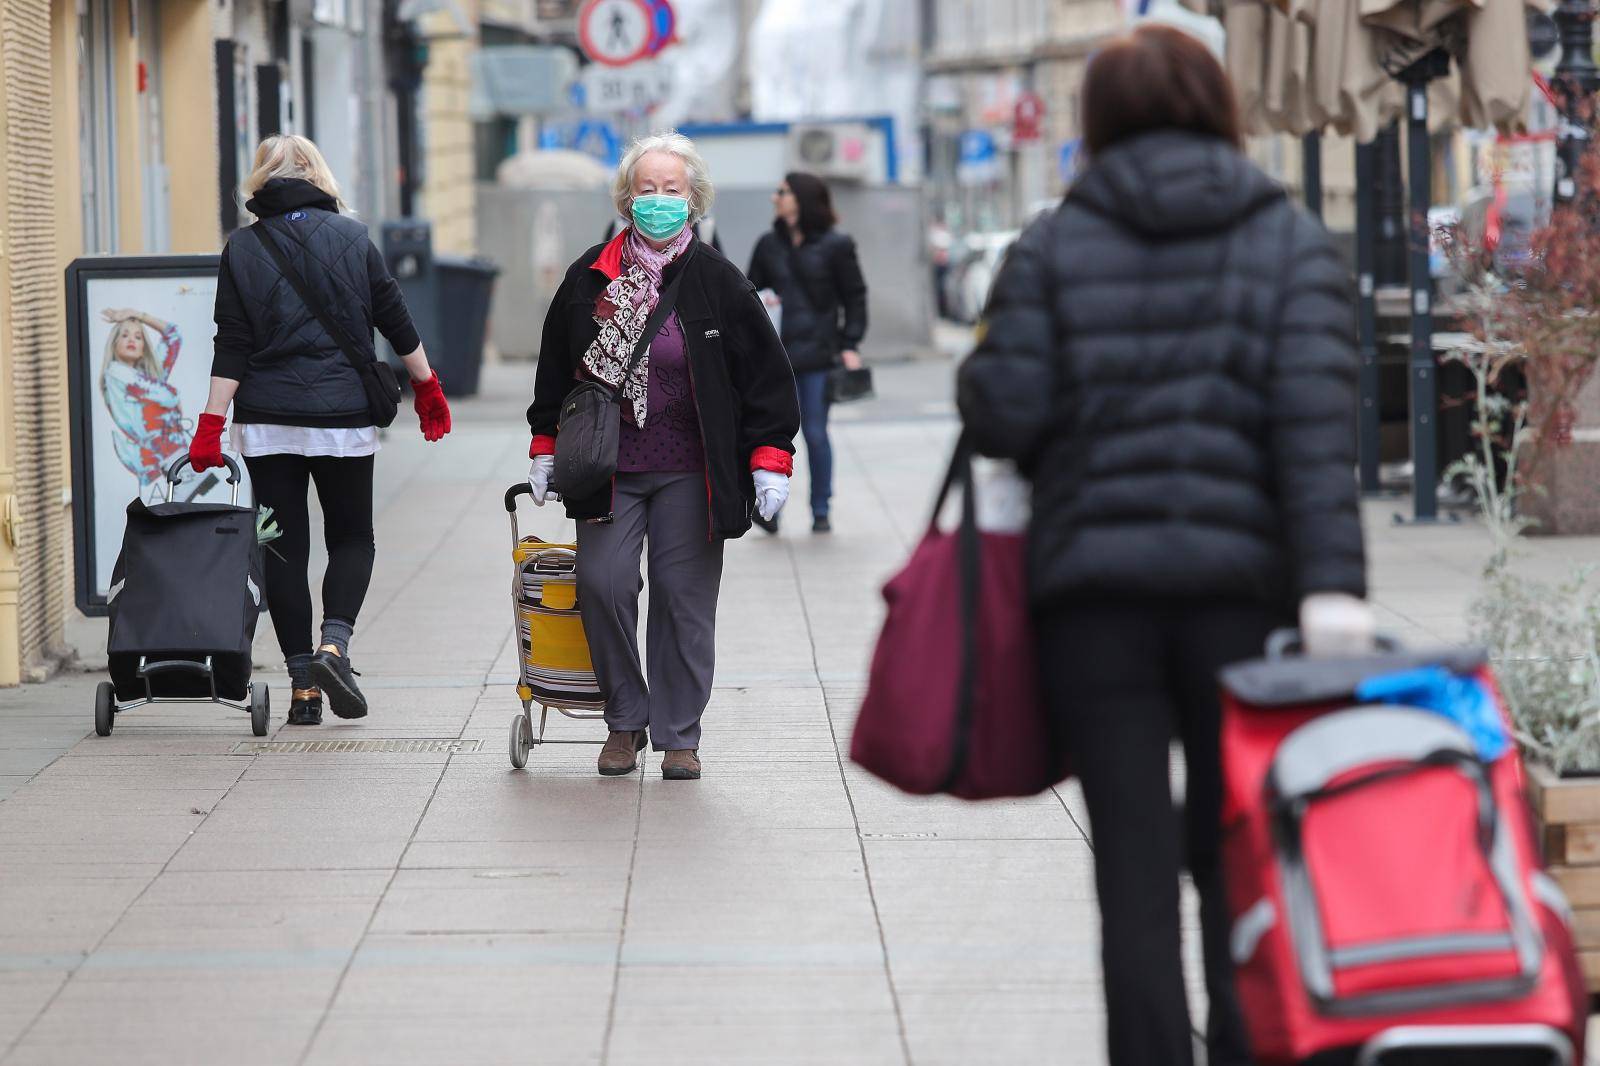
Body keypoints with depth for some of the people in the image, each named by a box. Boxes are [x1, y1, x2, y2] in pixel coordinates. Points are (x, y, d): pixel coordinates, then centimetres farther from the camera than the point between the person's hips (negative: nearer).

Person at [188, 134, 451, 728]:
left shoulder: (243, 249, 0)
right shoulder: (352, 238, 0)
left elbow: (233, 349, -5)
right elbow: (395, 321, 4)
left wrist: (211, 425, -3)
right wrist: (427, 388, 16)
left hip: (267, 422, 0)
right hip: (343, 418, 0)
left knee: (285, 549, 6)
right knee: (352, 538, 13)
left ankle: (304, 687, 3)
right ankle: (335, 642, -13)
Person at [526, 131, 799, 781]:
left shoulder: (716, 281, -1)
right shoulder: (591, 276, 4)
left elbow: (766, 374, 3)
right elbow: (556, 365, 15)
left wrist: (770, 459, -3)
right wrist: (545, 447, 12)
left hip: (689, 472, -1)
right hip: (607, 469, 1)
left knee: (684, 598, 0)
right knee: (604, 584, -10)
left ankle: (678, 735, 12)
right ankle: (625, 721, 8)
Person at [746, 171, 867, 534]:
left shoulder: (835, 245, 0)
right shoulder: (769, 244, 10)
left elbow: (855, 297, 3)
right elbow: (751, 289, 17)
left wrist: (849, 344, -5)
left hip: (817, 353, -3)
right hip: (775, 352, 3)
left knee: (816, 432, 1)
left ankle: (821, 511, 11)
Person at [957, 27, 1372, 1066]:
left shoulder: (1054, 246, 4)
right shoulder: (1293, 242, 4)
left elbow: (1003, 411, -5)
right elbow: (1316, 419, -9)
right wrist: (1331, 582, -16)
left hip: (1093, 589, 0)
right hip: (1240, 584, 0)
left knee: (1135, 867, 2)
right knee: (1238, 862, 10)